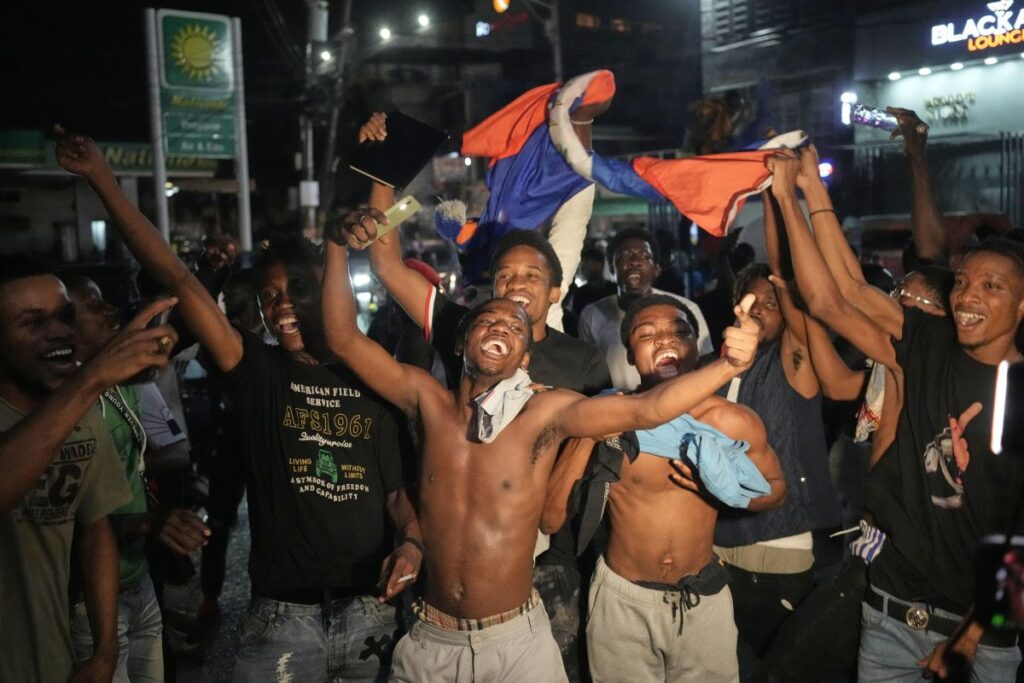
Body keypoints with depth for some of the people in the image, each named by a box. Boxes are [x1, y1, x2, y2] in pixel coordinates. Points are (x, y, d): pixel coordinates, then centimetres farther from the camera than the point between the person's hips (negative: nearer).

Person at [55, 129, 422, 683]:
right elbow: (180, 282, -8)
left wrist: (412, 541, -13)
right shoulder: (258, 372, -1)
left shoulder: (371, 381, 4)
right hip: (281, 615, -1)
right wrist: (101, 178, -12)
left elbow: (399, 489, 7)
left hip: (370, 610, 2)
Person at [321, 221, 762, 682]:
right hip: (430, 641, 2)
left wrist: (728, 364, -35)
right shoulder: (430, 403, -5)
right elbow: (344, 340, -7)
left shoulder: (545, 412, -12)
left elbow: (647, 409, -22)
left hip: (516, 641, -2)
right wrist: (339, 245, -14)